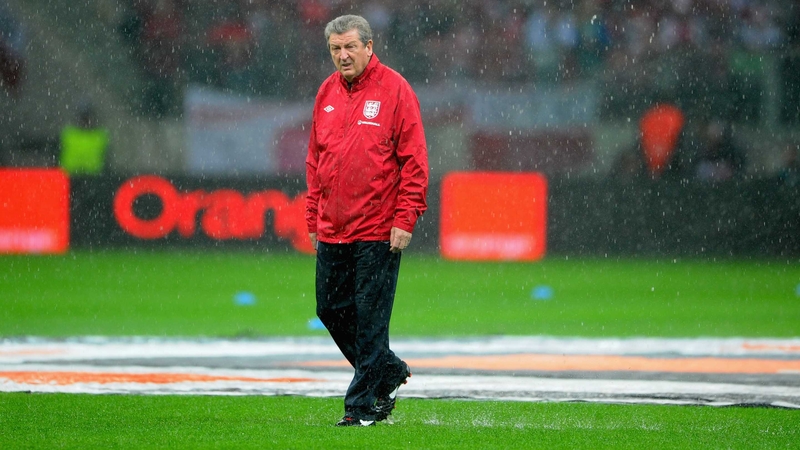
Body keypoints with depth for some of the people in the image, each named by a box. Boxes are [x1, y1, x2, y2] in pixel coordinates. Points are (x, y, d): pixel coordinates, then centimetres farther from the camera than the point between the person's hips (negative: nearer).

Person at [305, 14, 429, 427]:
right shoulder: (326, 93, 11)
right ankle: (389, 371, 28)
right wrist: (313, 217, 13)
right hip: (332, 231, 6)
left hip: (378, 232, -6)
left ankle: (363, 404, 3)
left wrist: (405, 220, -14)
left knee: (370, 318, -4)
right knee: (331, 310, 10)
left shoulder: (395, 90, -7)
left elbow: (414, 161, -8)